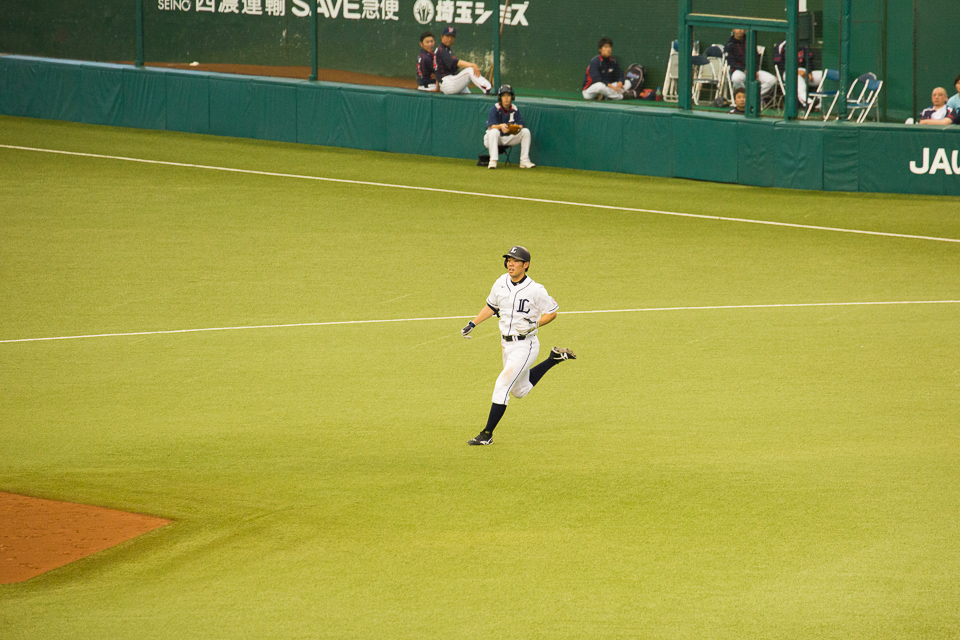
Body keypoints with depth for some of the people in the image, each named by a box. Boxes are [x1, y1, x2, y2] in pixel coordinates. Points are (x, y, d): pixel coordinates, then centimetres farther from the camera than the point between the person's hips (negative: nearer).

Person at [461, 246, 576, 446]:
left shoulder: (535, 290, -17)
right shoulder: (501, 283, 0)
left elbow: (552, 312, -6)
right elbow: (491, 306, 17)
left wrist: (535, 324, -21)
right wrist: (473, 324, 9)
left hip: (525, 345, -8)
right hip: (506, 344, 8)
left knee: (502, 385, -15)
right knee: (519, 390, 22)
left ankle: (487, 434, -9)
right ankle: (554, 358, 40)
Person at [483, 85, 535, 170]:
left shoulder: (515, 109, 0)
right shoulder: (495, 109, -12)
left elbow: (521, 125, -8)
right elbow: (491, 126, -24)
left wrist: (517, 128, -33)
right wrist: (501, 126, -45)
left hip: (509, 139, 4)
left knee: (526, 131, -13)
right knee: (494, 132, -37)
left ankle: (524, 161, -15)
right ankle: (493, 161, -40)